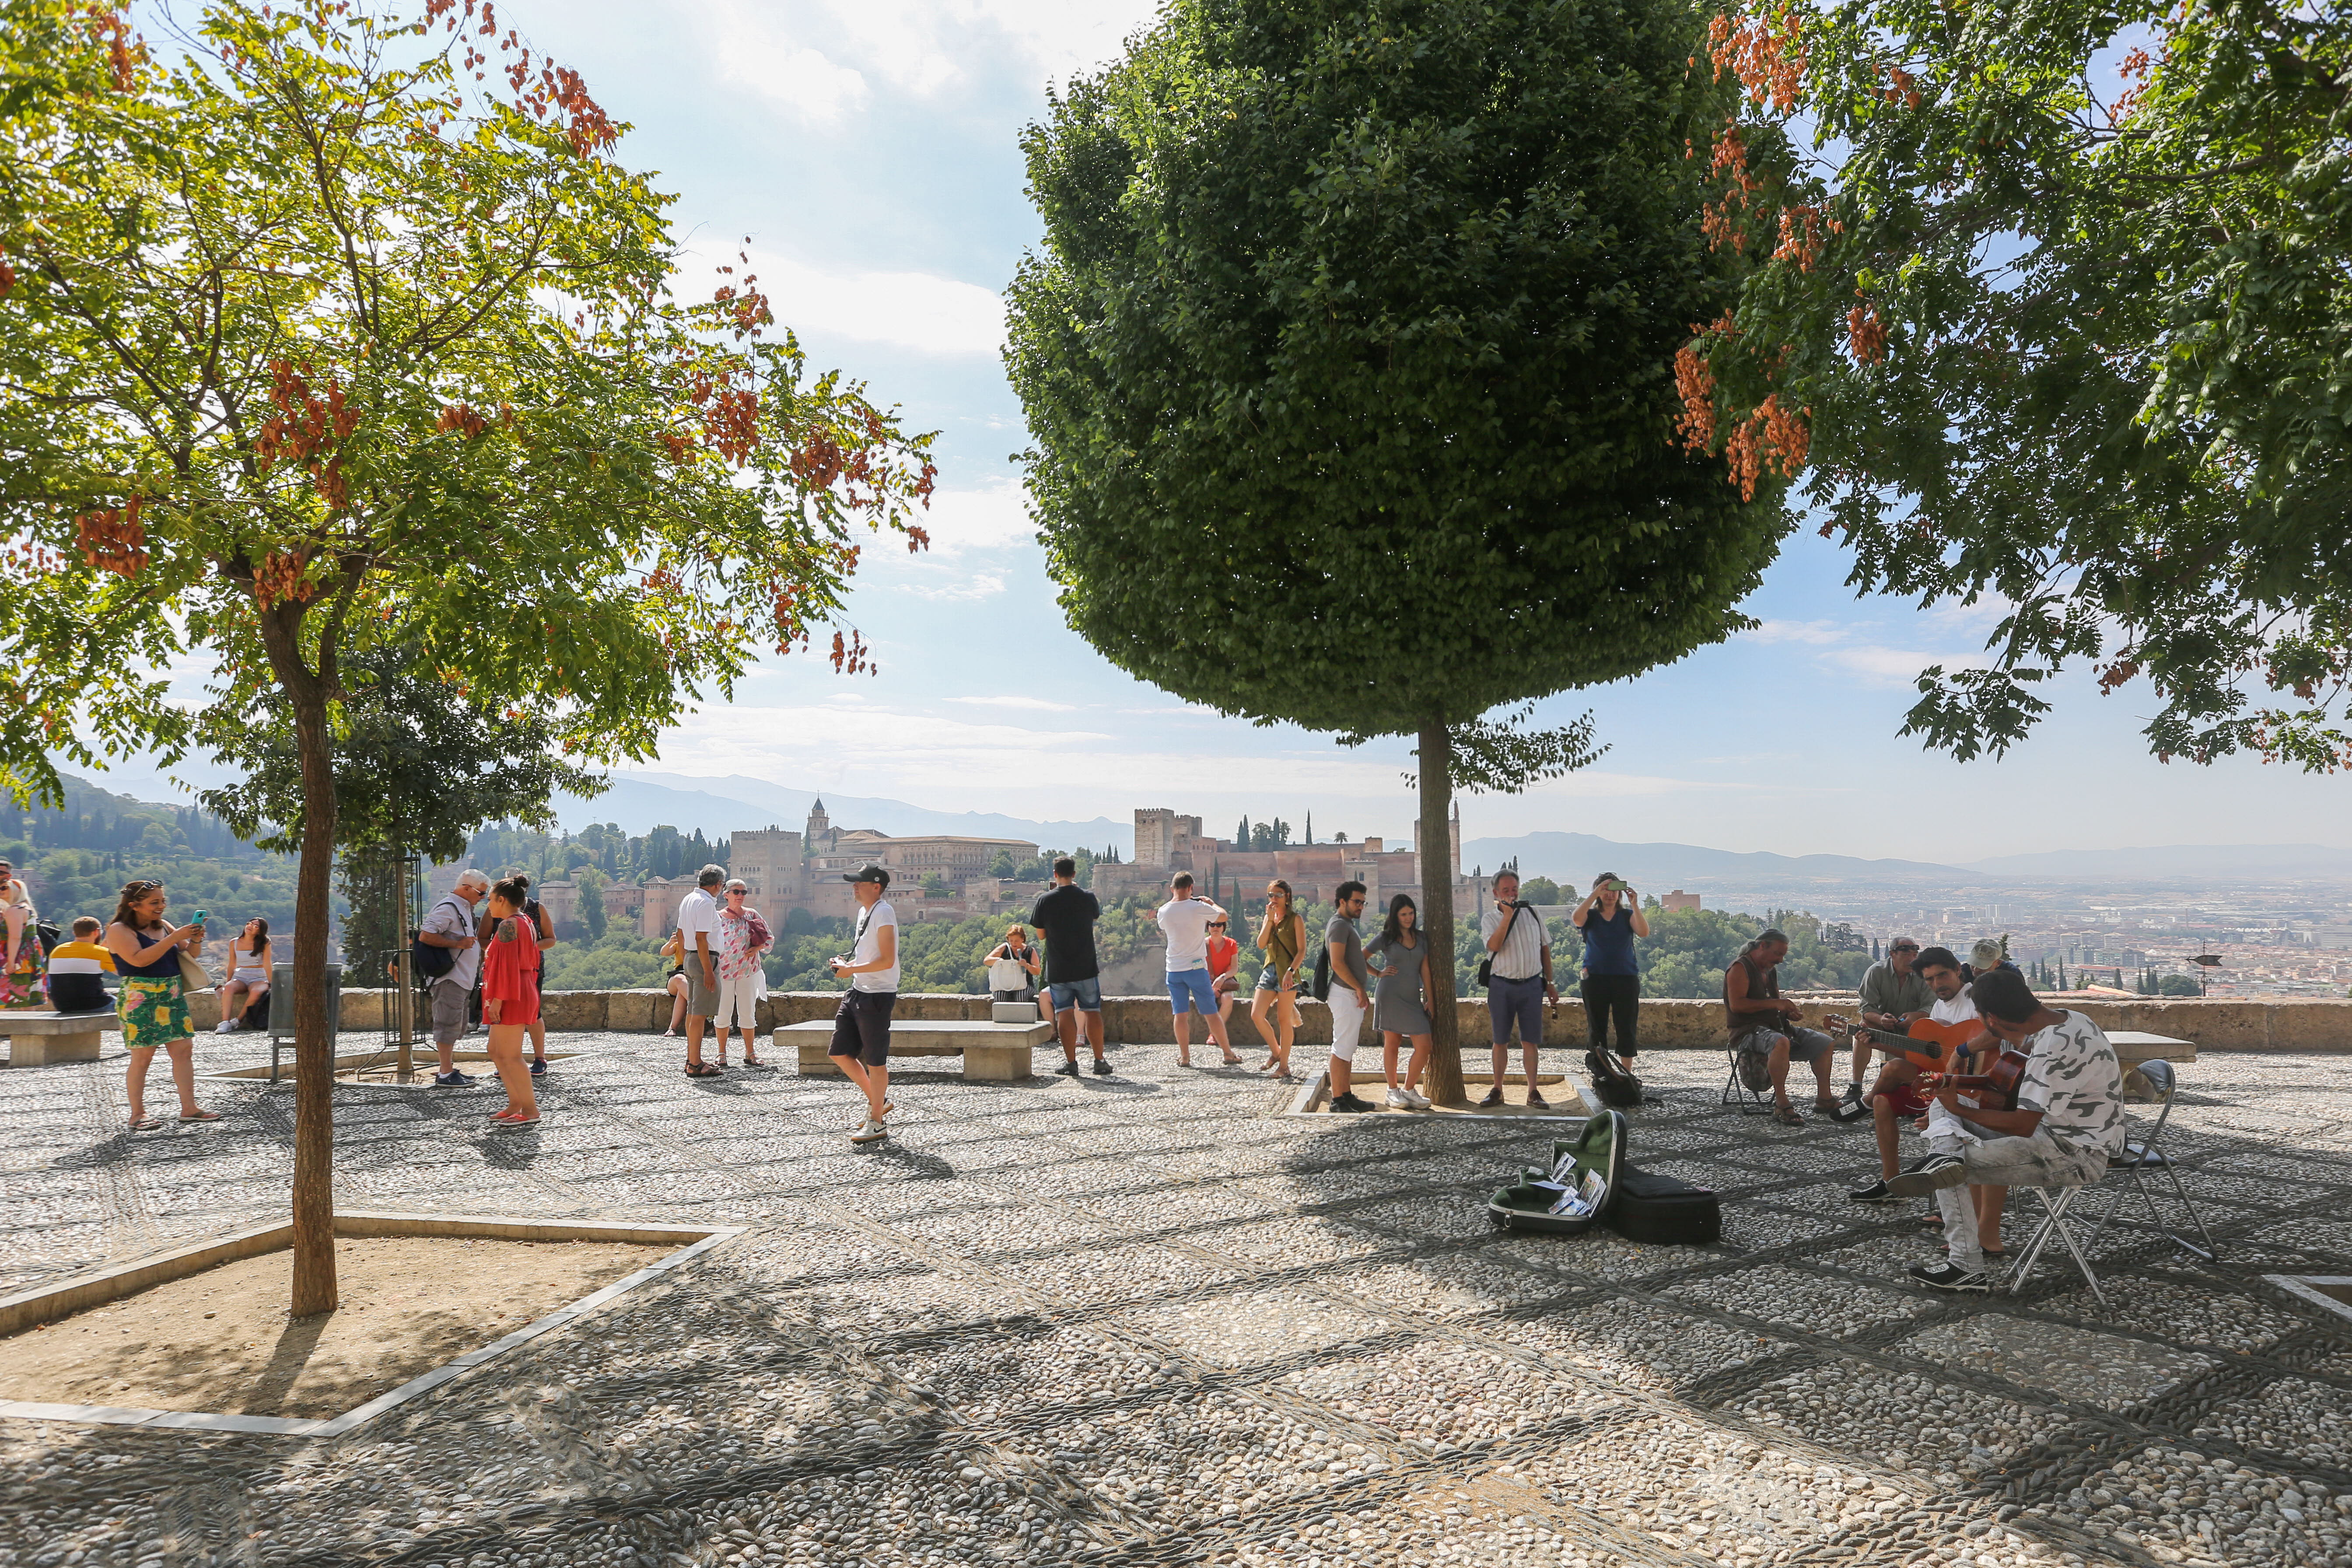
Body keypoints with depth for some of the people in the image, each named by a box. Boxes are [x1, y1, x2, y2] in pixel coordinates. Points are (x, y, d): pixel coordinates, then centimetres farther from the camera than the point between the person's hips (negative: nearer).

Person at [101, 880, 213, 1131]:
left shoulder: (164, 926, 15)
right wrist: (174, 938, -21)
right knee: (142, 1056, -4)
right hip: (141, 999, -6)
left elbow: (189, 955, 20)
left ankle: (189, 1108, 6)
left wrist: (195, 940, -2)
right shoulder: (119, 931, -5)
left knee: (184, 1050, 2)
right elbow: (139, 959, -20)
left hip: (174, 997, 6)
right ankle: (138, 1113, 6)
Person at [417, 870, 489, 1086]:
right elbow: (426, 936, -23)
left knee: (456, 1027, 15)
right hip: (449, 979, -10)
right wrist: (458, 944, -21)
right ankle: (446, 1075, -6)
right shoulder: (447, 908, -13)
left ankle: (450, 1070, 22)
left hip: (461, 979, 10)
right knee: (449, 1025, -8)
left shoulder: (464, 908, 18)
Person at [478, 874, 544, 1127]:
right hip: (525, 993, 11)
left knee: (510, 1056, -6)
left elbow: (507, 964, -20)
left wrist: (498, 998, -21)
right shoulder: (527, 923, 16)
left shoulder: (508, 925, -14)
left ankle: (530, 1111, -3)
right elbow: (532, 963, 21)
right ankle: (516, 1103, 18)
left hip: (510, 997, -11)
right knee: (497, 1052, 16)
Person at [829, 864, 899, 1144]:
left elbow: (887, 961, -21)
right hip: (858, 992, 10)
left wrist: (852, 969, -16)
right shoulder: (864, 911, 13)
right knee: (839, 1052, 11)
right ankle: (878, 1101, 25)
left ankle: (877, 1123, 10)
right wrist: (846, 963, 7)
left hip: (877, 995, -10)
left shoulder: (883, 913, -16)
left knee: (875, 1061, -1)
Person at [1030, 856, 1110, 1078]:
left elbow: (1041, 934, 3)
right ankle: (1099, 1061, 8)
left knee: (1065, 1014, 3)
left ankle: (1071, 1062, 1)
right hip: (1086, 967, 1)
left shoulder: (1046, 900, -6)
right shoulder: (1087, 897, -3)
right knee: (1092, 1012, 6)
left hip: (1058, 968, -1)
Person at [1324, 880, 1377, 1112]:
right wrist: (1359, 988, -16)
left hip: (1353, 994, 11)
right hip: (1346, 994, -11)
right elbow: (1337, 963, -20)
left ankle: (1347, 1095, 17)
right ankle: (1338, 1100, -7)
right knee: (1342, 1049, -9)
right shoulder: (1339, 925, -12)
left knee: (1348, 1049, 12)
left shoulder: (1347, 925, 21)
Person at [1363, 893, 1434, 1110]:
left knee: (1424, 1045, -6)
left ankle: (1409, 1090, 7)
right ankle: (1393, 1091, 13)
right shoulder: (1386, 938, 2)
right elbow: (1361, 959, 8)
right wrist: (1379, 973, 0)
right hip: (1391, 995, -3)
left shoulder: (1420, 938, 13)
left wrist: (1429, 998, 7)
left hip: (1413, 998, 4)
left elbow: (1425, 969, 11)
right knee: (1392, 1043, 2)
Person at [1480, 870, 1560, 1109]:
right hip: (1501, 986, -1)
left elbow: (1545, 949, 14)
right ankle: (1497, 1091, 13)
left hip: (1532, 984, 1)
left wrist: (1550, 983, 11)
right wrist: (1507, 915, -19)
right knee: (1501, 1041, 5)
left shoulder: (1533, 914, 8)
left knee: (1530, 1041, 2)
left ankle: (1533, 1092, 8)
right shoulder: (1489, 919, 1)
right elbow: (1494, 945, -18)